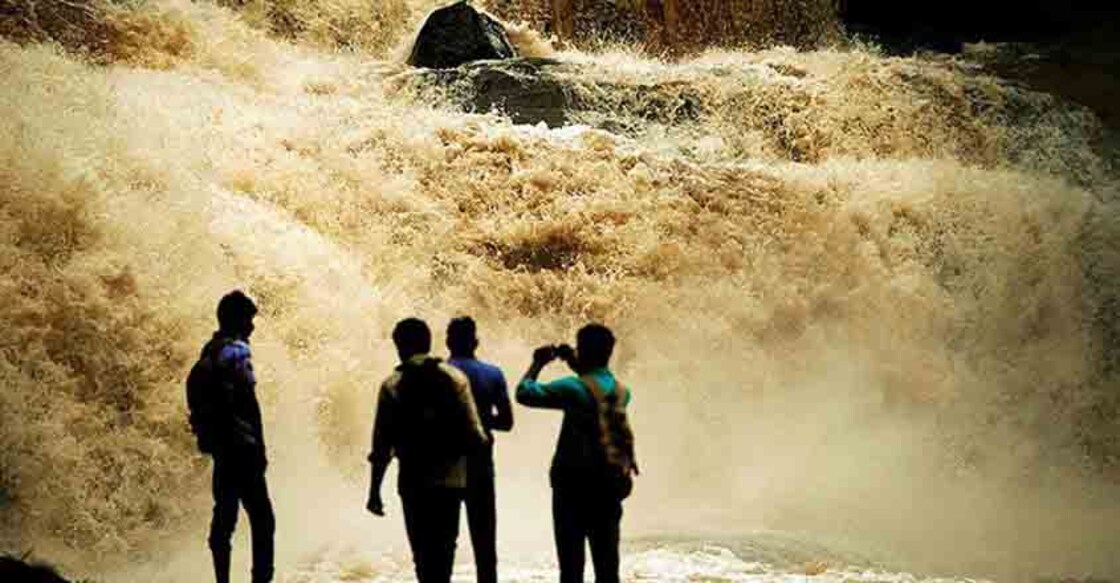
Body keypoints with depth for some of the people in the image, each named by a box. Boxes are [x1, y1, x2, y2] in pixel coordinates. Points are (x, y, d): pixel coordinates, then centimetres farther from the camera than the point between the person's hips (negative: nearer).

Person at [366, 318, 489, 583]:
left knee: (424, 553, 6)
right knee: (444, 549, 16)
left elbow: (382, 444, -5)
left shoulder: (392, 386, -3)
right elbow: (474, 433, -6)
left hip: (414, 483, -2)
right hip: (451, 480, 2)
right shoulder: (455, 377, 0)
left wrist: (374, 491, 0)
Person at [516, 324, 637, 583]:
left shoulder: (575, 388, -14)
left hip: (574, 486, -5)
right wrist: (576, 365, 24)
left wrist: (537, 364, 4)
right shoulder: (621, 392, 6)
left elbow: (524, 393, -11)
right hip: (609, 488, 5)